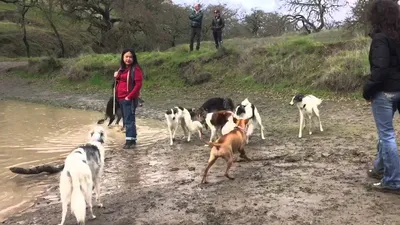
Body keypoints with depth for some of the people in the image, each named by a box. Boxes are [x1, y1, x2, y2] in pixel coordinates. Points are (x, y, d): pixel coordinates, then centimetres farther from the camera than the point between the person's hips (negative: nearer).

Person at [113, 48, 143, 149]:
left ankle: (130, 141, -6)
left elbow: (138, 84, -16)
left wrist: (129, 96, -19)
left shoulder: (136, 69, -10)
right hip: (121, 98, 9)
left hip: (129, 99, -9)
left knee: (129, 120, -9)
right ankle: (132, 139, 19)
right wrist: (116, 77, 3)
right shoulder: (122, 69, 16)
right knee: (126, 120, 12)